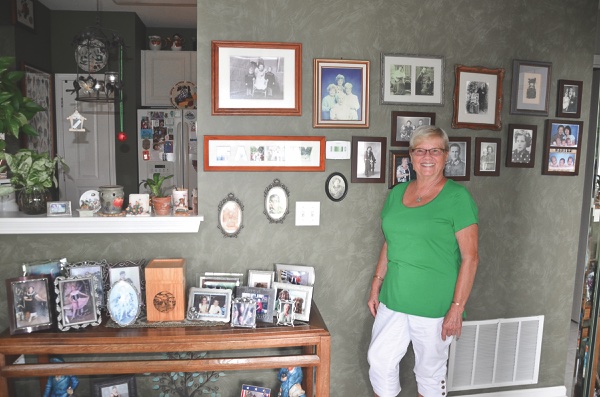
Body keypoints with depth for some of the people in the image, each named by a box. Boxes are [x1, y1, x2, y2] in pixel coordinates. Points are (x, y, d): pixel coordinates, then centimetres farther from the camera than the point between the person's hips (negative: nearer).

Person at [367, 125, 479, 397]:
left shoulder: (457, 197, -11)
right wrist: (376, 288, 10)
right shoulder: (397, 193, 5)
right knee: (379, 361, 12)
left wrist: (457, 308, -15)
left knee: (430, 372, 14)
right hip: (393, 301, 5)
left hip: (434, 306, -4)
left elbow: (470, 257, -12)